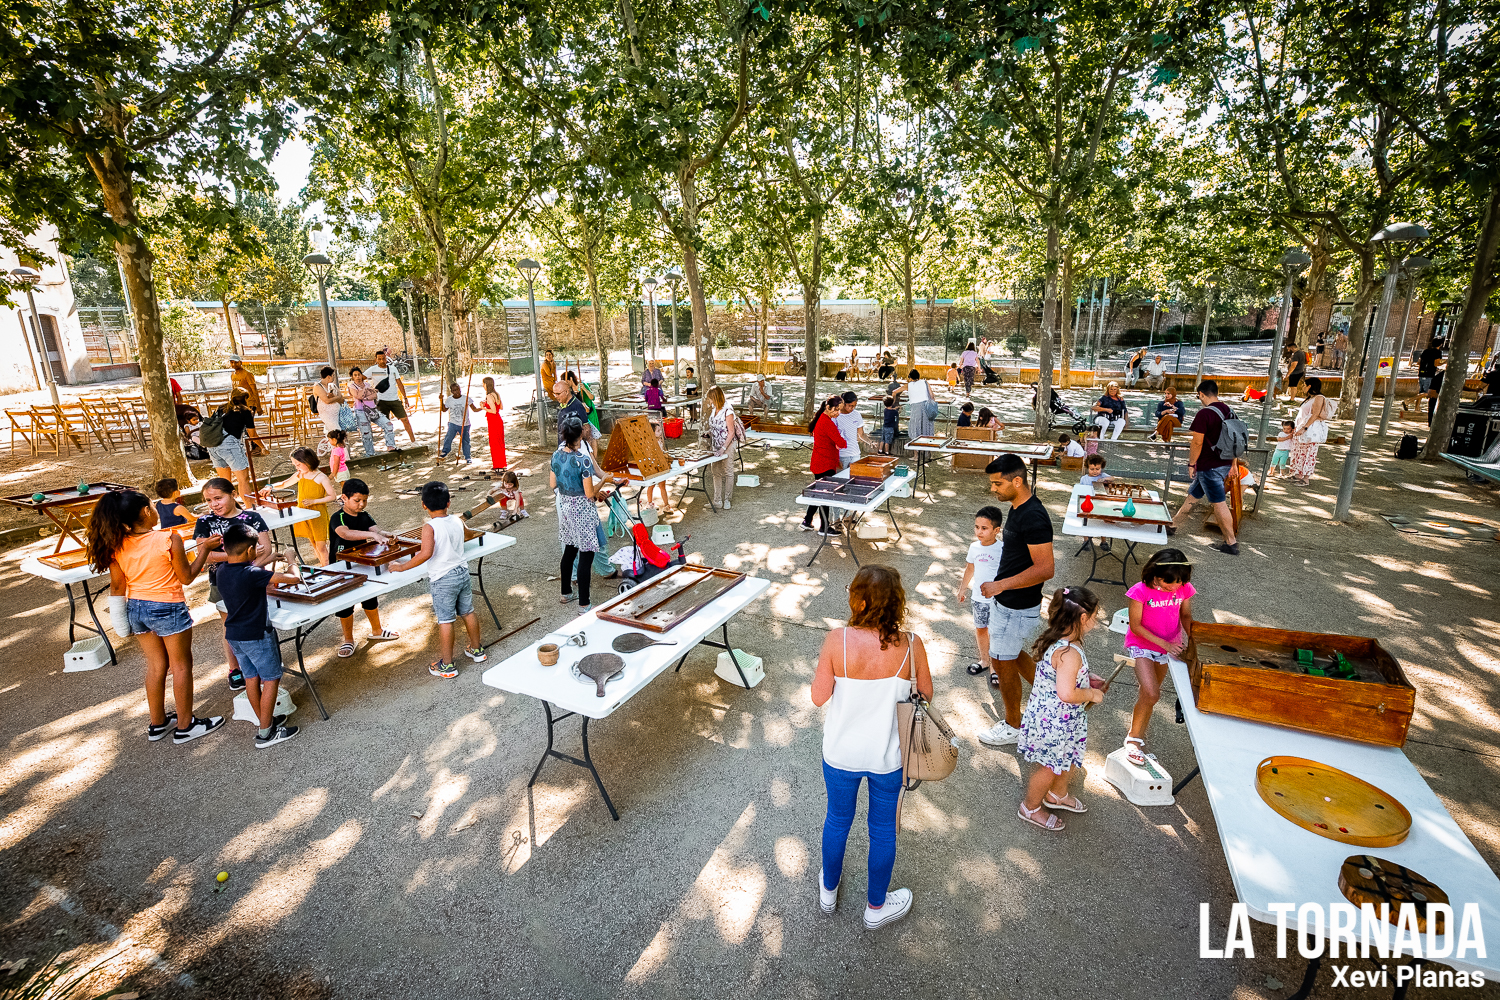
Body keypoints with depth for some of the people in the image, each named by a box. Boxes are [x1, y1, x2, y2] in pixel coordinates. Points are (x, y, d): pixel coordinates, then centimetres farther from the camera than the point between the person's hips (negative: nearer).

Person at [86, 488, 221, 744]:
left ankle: (158, 723, 32)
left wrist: (122, 622, 14)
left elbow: (117, 586, 4)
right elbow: (187, 577, -11)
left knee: (156, 665, 20)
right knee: (181, 666, 9)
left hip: (136, 608, 6)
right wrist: (204, 549, -1)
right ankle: (185, 726, 18)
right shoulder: (169, 540, -19)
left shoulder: (116, 545, -3)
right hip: (168, 608, -6)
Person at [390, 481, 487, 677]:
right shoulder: (457, 521, 2)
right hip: (463, 572, 6)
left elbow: (426, 553, -30)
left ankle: (447, 665, 10)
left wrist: (403, 566, -21)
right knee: (468, 612, 19)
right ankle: (477, 650, 33)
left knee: (445, 620, 2)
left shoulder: (429, 527, -17)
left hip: (443, 579, -6)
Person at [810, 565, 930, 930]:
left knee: (838, 820, 25)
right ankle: (876, 906, 45)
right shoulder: (910, 645, -21)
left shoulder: (838, 640, -25)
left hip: (841, 752, 0)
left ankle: (828, 891, 50)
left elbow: (819, 697, -15)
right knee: (883, 828, 23)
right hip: (889, 756, 0)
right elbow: (926, 695, -5)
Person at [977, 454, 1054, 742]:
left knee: (1002, 662, 6)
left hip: (1018, 609, -10)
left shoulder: (1033, 518, -27)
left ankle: (1013, 726, 26)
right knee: (1011, 654, 23)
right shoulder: (1018, 508, 4)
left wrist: (1001, 585, -31)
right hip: (1005, 602, 10)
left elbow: (1045, 569, -29)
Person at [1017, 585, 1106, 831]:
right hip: (1054, 723, -9)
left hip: (1050, 716, 9)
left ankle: (1058, 795, 55)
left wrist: (1088, 680, 6)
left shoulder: (1057, 641, -2)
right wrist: (1092, 694, -20)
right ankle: (1031, 808, 36)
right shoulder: (1070, 652, -33)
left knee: (1068, 760, 30)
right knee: (1050, 766, 14)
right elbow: (1067, 694, -37)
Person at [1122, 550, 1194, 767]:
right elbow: (1135, 626, -16)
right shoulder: (1141, 591, -22)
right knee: (1151, 694, -18)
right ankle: (1134, 738, 2)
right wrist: (1164, 643, -22)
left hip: (1170, 646, 4)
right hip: (1141, 645, -4)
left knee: (1149, 693, 14)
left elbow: (1185, 615, 8)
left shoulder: (1184, 589, -9)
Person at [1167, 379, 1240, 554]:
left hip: (1209, 466, -9)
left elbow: (1197, 443, -19)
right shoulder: (1229, 411, 8)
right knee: (1193, 495, 20)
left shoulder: (1204, 414, -18)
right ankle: (1173, 525, 32)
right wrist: (1233, 464, 22)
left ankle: (1231, 543, 2)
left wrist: (1191, 464, -7)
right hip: (1225, 463, 9)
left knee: (1219, 503, -3)